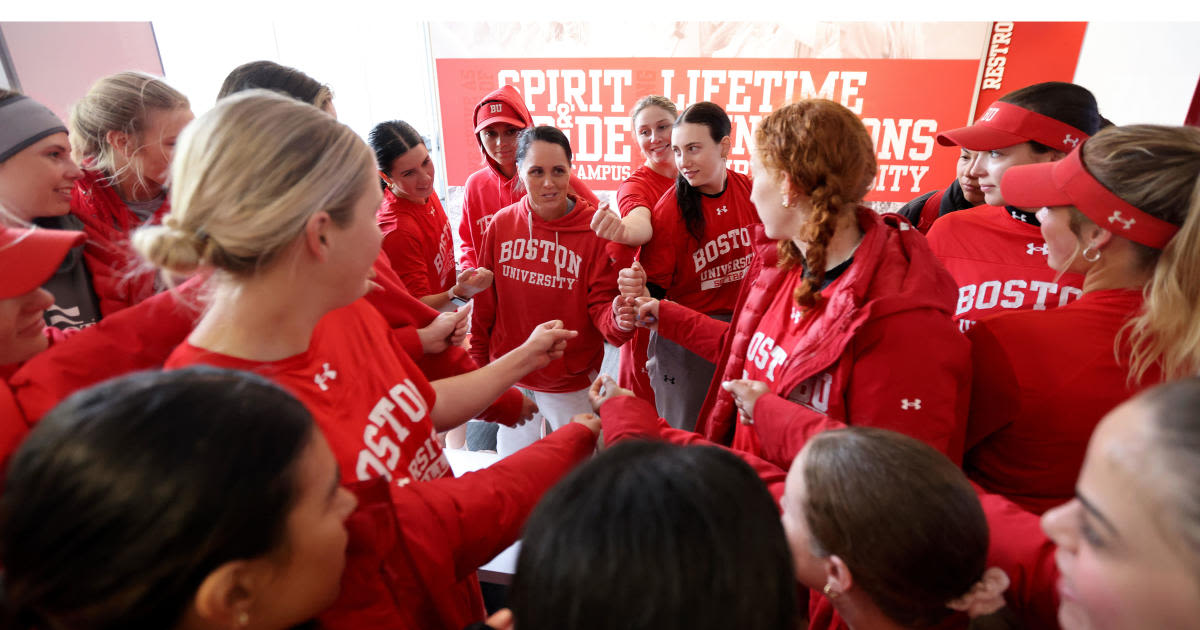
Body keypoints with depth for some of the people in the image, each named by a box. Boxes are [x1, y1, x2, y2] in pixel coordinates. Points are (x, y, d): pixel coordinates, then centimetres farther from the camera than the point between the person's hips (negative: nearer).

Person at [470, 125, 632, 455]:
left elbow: (601, 307, -15)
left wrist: (618, 319, -38)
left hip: (573, 383, -2)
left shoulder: (596, 229, -14)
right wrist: (479, 365, 6)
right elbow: (484, 304, 1)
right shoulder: (501, 224, -5)